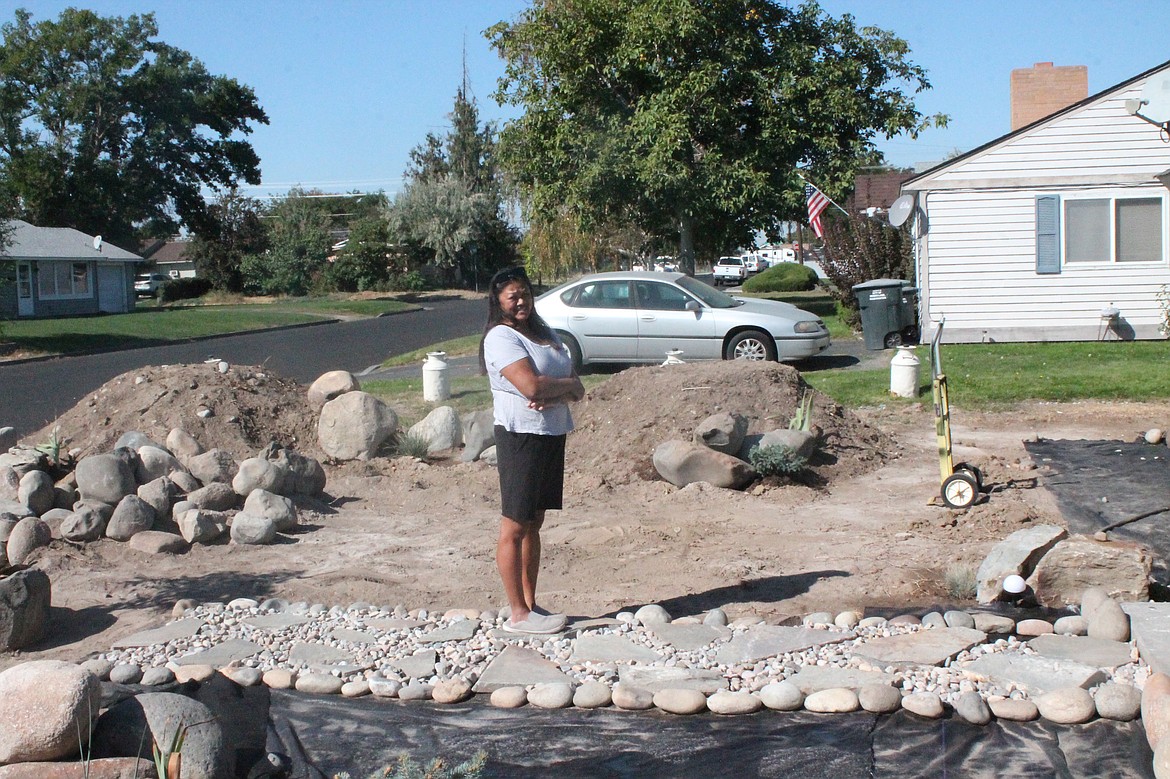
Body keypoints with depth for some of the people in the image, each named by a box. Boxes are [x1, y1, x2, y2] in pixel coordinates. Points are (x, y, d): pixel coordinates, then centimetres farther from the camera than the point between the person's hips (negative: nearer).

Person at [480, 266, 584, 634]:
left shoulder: (543, 332, 14)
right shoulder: (501, 337, -12)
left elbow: (573, 383, 5)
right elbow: (531, 386, -24)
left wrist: (553, 395, -16)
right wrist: (569, 386, -7)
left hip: (552, 434, 9)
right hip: (521, 436, -8)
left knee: (534, 523, 14)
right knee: (515, 527, -3)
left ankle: (531, 604, 22)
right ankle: (518, 614, 2)